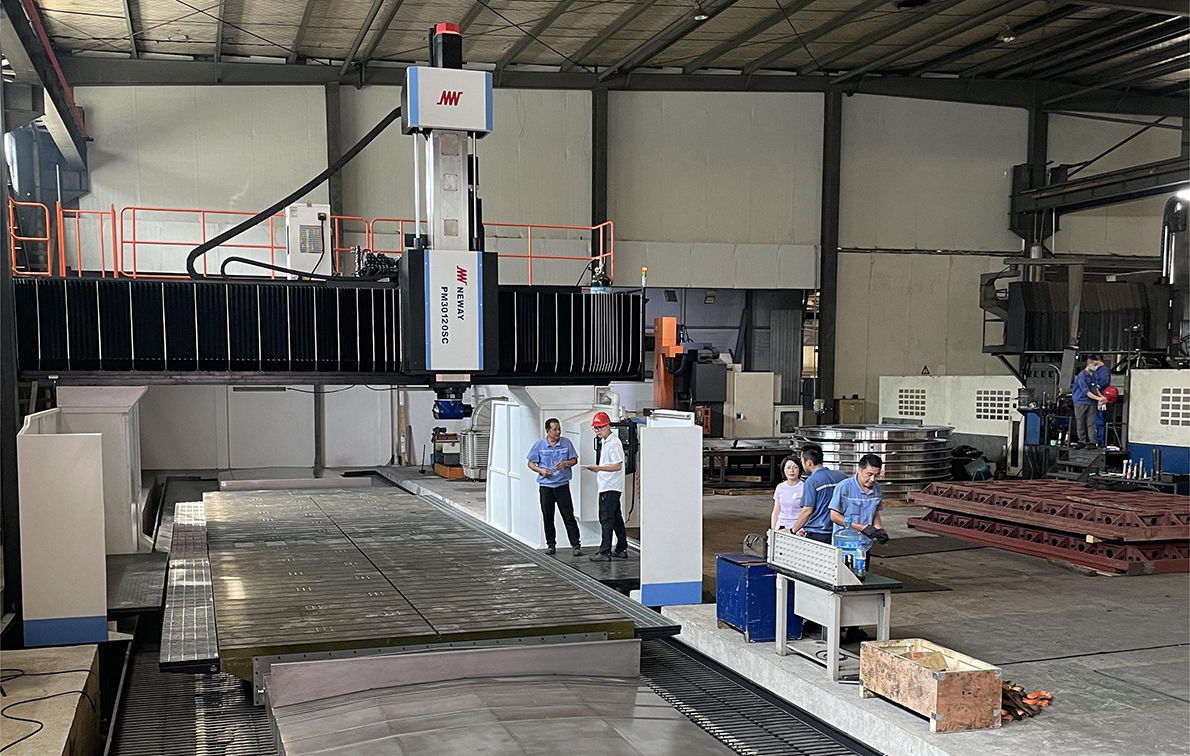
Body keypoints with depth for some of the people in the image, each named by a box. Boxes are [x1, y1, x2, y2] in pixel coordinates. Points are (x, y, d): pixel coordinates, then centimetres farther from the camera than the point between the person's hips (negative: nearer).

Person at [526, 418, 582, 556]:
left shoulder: (566, 443, 2)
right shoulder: (539, 445, 2)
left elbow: (574, 460, 7)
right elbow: (531, 463, 8)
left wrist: (565, 463, -14)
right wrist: (541, 470, -11)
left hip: (562, 485, -1)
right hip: (545, 486, 1)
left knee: (569, 516, -4)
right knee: (548, 517, 7)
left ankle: (576, 545, -1)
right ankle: (551, 544, 19)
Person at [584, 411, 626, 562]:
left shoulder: (613, 443, -14)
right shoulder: (604, 442, 16)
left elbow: (618, 466, -20)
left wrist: (599, 468, -24)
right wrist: (597, 469, 11)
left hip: (611, 487, -10)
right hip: (607, 486, 10)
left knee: (606, 519, -9)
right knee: (616, 518, 13)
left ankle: (605, 552, -8)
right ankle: (621, 549, 20)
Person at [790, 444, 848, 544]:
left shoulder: (811, 481, -11)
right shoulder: (841, 477, 6)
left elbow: (807, 510, -14)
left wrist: (792, 531, -5)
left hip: (816, 534, -6)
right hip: (837, 533, 6)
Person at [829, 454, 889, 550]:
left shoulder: (876, 489, 5)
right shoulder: (844, 487, -14)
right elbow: (834, 516, -14)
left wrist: (879, 529, -3)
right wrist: (863, 528, -17)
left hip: (866, 545, 6)